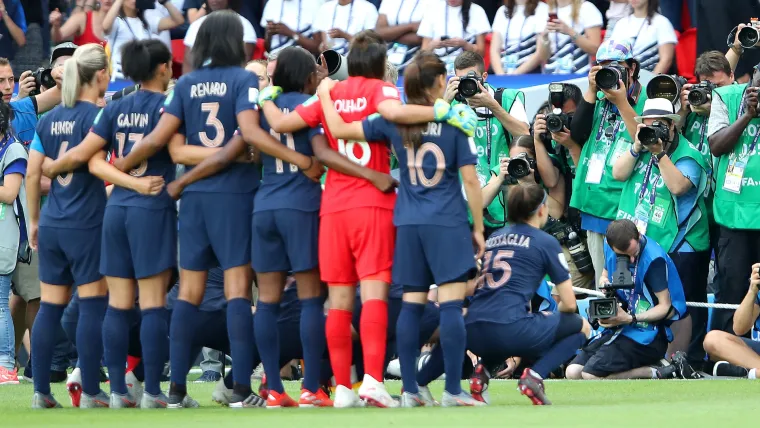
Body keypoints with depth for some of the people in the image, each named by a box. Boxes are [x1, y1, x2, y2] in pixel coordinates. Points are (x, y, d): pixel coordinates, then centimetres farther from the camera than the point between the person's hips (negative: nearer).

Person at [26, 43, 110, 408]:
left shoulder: (49, 118, 10)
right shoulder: (96, 115, -8)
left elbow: (32, 174, 11)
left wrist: (33, 220, 19)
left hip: (51, 225, 6)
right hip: (87, 224, -6)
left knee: (49, 307, 7)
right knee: (91, 306, 0)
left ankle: (41, 391, 7)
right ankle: (90, 392, 0)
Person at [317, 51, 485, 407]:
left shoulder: (395, 122, 3)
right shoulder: (455, 123, -5)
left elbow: (339, 129, 5)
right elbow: (470, 180, -4)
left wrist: (324, 95, 22)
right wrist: (478, 227, 4)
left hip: (408, 226, 4)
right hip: (447, 224, -4)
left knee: (411, 305, 7)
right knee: (451, 303, -6)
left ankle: (409, 390, 5)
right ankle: (453, 390, -11)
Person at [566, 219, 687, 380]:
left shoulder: (654, 259, -19)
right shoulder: (610, 247, 1)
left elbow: (666, 308, -15)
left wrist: (629, 319, -25)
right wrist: (604, 283, -4)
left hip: (647, 335, -8)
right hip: (618, 329, 8)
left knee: (590, 375, -23)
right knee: (573, 372, -4)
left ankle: (654, 373, -7)